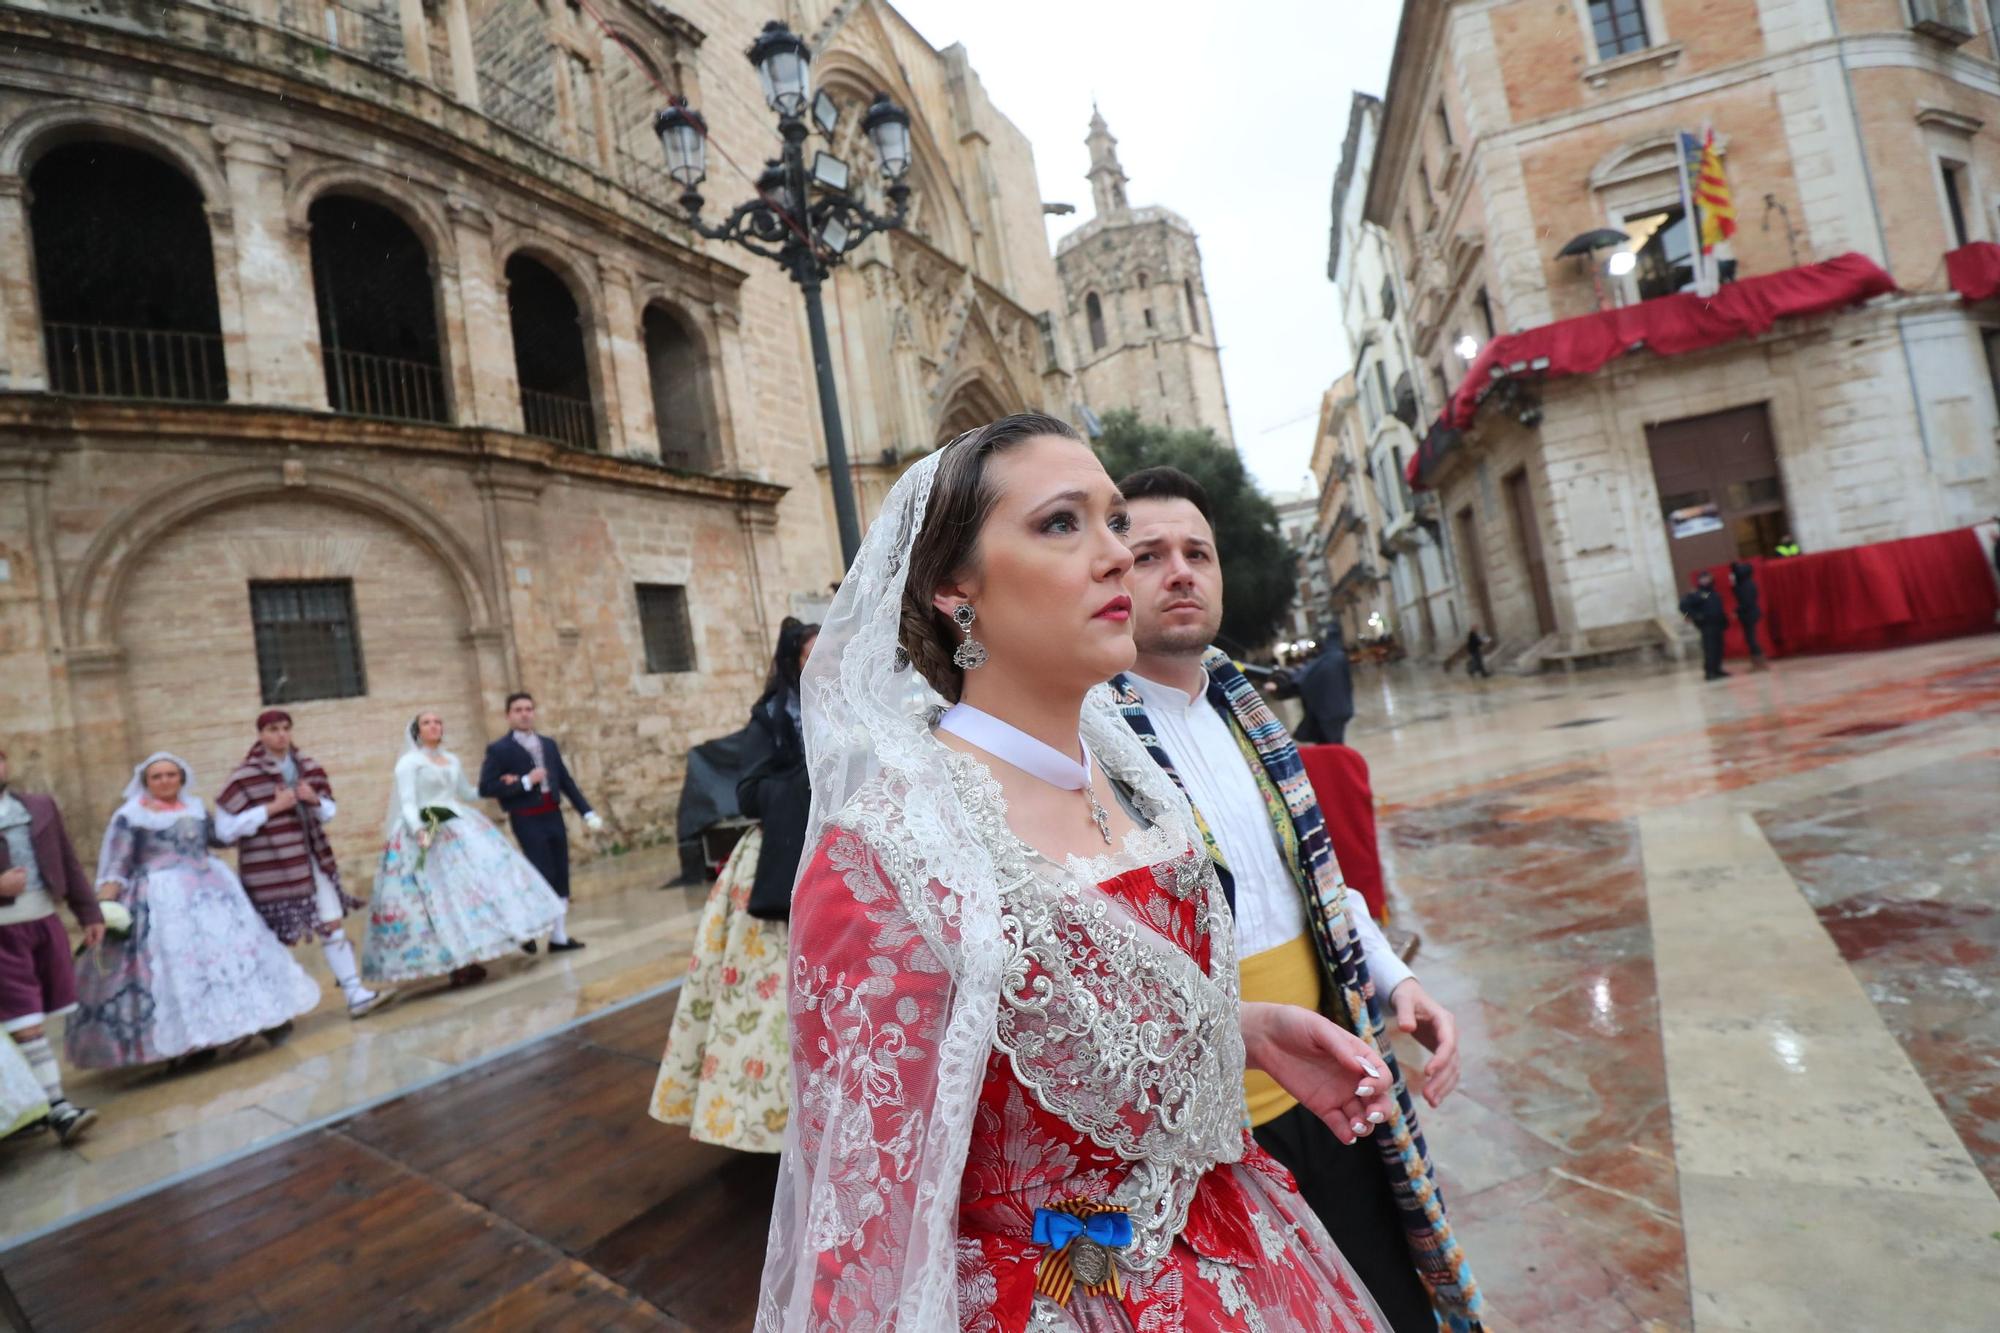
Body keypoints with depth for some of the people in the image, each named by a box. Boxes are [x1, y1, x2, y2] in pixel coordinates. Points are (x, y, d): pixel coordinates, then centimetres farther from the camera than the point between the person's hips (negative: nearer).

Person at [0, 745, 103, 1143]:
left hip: (45, 922, 4)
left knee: (39, 1020, 12)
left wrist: (89, 914, 9)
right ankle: (56, 1107, -2)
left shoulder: (40, 806, 7)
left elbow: (68, 862, 10)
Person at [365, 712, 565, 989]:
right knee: (441, 896, -8)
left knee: (473, 886, 1)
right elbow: (407, 803, -12)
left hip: (461, 828, 7)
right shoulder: (409, 762, -3)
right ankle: (456, 966, -5)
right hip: (428, 834, -7)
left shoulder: (452, 759, 16)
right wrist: (418, 829, -28)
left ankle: (466, 959, 6)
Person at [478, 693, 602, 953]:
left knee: (561, 878, 8)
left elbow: (566, 780, 12)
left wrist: (587, 811, 7)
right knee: (544, 876, -9)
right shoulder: (499, 749, -5)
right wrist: (525, 782, -17)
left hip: (553, 815, 6)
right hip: (527, 821, -6)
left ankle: (559, 937, 17)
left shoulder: (548, 743, 12)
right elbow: (486, 788, -13)